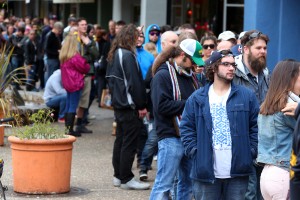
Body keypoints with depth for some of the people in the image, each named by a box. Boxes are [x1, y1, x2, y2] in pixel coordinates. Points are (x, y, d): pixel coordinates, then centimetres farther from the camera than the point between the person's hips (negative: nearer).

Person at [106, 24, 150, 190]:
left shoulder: (114, 55, 12)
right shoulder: (128, 55, -16)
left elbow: (110, 79, 18)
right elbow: (135, 83, -18)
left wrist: (115, 96, 19)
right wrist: (141, 106, -14)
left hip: (118, 103, 9)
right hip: (129, 106, -9)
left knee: (120, 139, 15)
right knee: (129, 143, -4)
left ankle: (118, 176, 20)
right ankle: (126, 179, -1)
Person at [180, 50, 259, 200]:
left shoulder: (247, 96, 5)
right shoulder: (197, 98, 5)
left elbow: (256, 126, 5)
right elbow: (187, 128, 7)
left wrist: (251, 151, -3)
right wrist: (194, 152, -4)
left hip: (237, 171, 0)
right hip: (206, 170, 0)